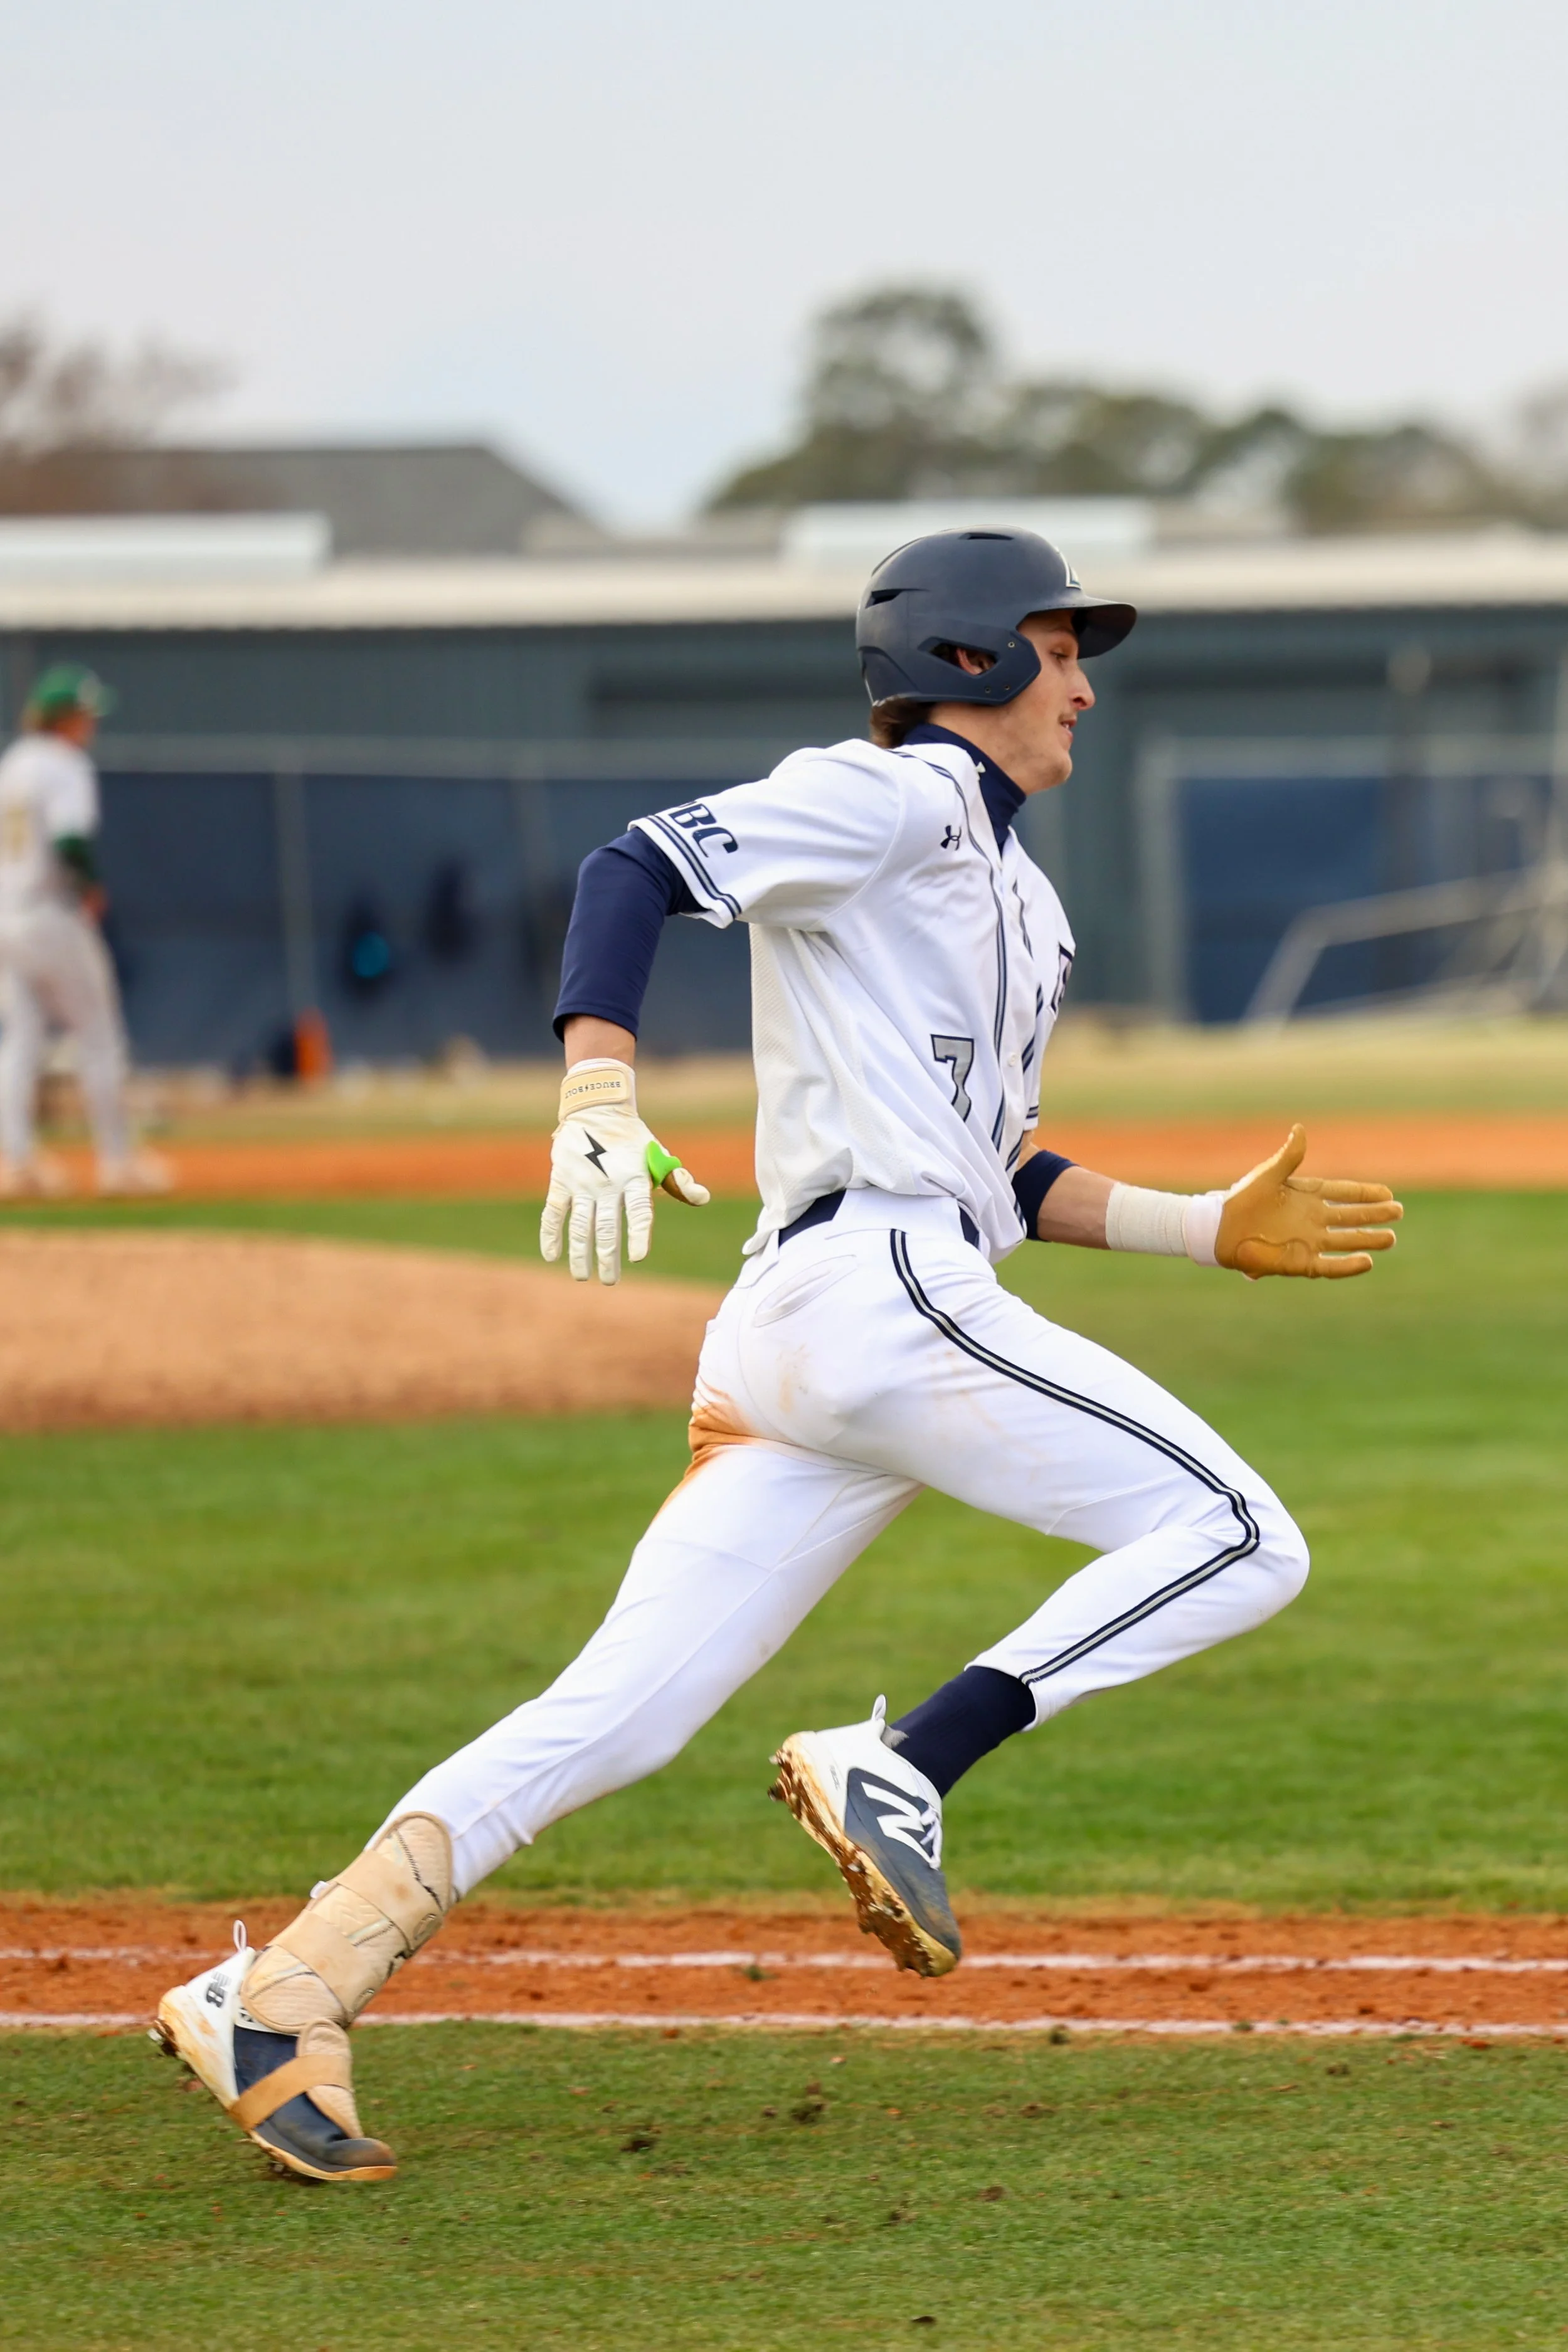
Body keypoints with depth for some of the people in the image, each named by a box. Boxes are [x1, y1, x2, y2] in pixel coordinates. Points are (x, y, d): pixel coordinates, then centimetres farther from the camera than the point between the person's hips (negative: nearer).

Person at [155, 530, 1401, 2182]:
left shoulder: (1017, 896, 31)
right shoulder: (891, 798, 2)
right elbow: (639, 867, -11)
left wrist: (1207, 1228, 24)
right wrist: (601, 1101, -26)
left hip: (788, 1342, 9)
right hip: (878, 1287, -9)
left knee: (616, 1717, -2)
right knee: (1238, 1540, -9)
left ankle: (281, 1999, -9)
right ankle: (897, 1774, -16)